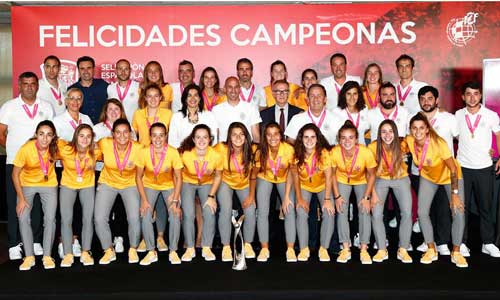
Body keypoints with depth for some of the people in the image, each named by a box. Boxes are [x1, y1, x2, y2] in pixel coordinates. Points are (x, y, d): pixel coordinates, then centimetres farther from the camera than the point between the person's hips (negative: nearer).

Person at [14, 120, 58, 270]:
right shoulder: (26, 149, -27)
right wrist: (21, 198, -16)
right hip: (27, 184, -1)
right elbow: (15, 175, -16)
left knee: (50, 219, -9)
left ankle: (47, 256, 4)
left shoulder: (56, 147, -23)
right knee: (23, 218, -12)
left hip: (49, 185, 1)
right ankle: (29, 257, 0)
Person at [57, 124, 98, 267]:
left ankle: (85, 253, 5)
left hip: (88, 185, 1)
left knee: (88, 219, -7)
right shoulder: (65, 149, -25)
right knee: (66, 219, -9)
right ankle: (68, 254, 1)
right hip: (68, 185, -1)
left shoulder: (95, 152, -19)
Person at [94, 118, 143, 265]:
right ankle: (109, 251, 14)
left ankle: (133, 250, 11)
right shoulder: (104, 144, -20)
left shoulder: (138, 148, -22)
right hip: (107, 183, 1)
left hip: (130, 184, -1)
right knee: (99, 219, -11)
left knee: (134, 219, -18)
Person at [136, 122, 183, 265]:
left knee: (175, 215, -18)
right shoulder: (144, 152, -21)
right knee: (145, 215, -18)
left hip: (169, 185, -1)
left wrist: (175, 201, -19)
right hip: (149, 185, 1)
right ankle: (151, 252, -1)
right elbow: (139, 177, -10)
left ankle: (173, 251, 0)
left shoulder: (173, 152, -23)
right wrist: (144, 200, -16)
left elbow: (178, 178, -14)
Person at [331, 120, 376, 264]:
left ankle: (364, 249, -3)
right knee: (341, 211, -9)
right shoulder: (334, 152, -29)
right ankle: (346, 248, -1)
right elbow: (333, 174, -11)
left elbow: (371, 175, -15)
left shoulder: (366, 152, -33)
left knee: (364, 211, -11)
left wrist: (366, 197, -18)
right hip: (342, 181, 1)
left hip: (361, 181, -1)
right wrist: (337, 196, -13)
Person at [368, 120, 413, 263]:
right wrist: (373, 193, -15)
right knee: (376, 214, -12)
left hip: (401, 179, 1)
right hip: (381, 180, 0)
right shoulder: (373, 147, -23)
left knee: (407, 213, -10)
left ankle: (403, 250, 5)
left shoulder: (402, 145, -22)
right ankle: (382, 250, 5)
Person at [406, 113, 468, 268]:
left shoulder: (438, 143, -35)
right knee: (422, 212, -6)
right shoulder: (409, 141, -23)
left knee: (458, 213, -12)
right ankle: (431, 250, 12)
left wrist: (454, 193, -27)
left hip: (450, 175, -3)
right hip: (428, 176, 4)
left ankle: (456, 252, 7)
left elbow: (453, 169, -27)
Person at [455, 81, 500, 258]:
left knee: (485, 206, 6)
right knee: (462, 206, 4)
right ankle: (462, 243, 13)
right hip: (462, 167, 1)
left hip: (485, 168, 0)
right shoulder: (458, 115, 2)